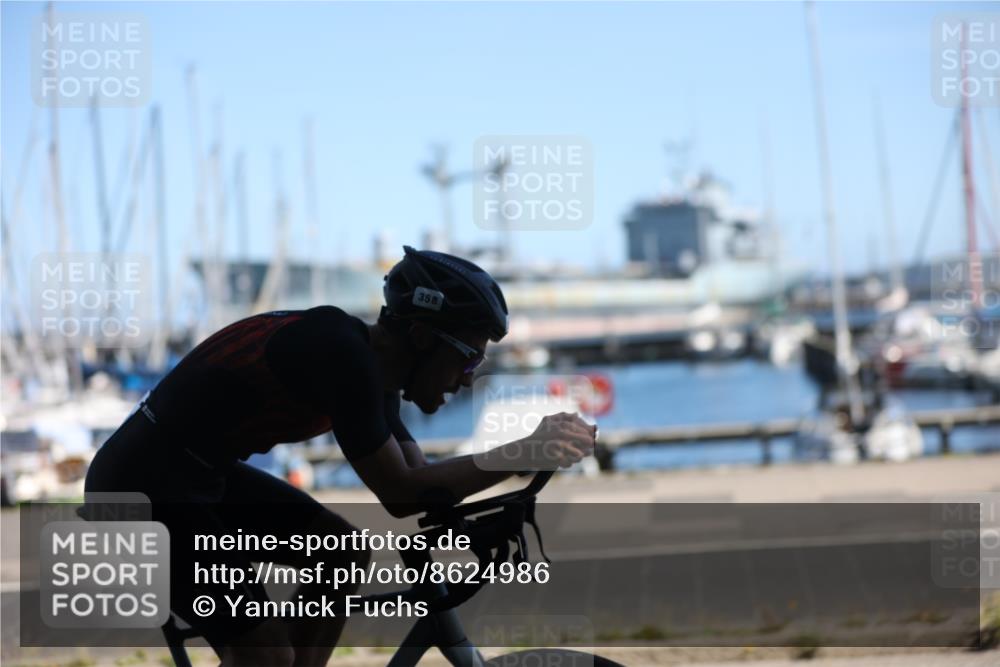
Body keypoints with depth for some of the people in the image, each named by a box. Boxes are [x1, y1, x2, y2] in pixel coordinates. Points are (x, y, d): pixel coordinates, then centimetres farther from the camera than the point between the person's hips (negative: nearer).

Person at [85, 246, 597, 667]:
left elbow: (419, 483, 9)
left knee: (343, 554, 12)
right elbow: (400, 495, -22)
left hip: (202, 473, 10)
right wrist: (522, 455, -22)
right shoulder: (339, 353, -23)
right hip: (144, 487, -10)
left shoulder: (370, 363, 6)